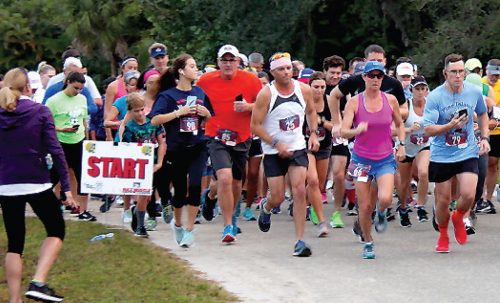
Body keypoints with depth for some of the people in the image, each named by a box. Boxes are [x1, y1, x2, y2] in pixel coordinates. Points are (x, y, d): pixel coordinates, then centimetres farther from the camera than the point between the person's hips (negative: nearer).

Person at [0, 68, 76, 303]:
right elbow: (55, 150, -9)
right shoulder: (40, 112, -5)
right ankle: (38, 283, -4)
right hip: (37, 184, -3)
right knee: (56, 230, 14)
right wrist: (66, 187, -6)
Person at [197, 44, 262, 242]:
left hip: (242, 139, 2)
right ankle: (228, 226, -12)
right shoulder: (205, 81, -3)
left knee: (236, 182, 13)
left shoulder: (251, 81, -3)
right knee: (225, 178, -20)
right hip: (217, 138, -2)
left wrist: (248, 107, -15)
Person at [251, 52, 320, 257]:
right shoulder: (266, 94, -14)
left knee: (299, 191, -14)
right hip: (273, 153, -2)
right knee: (278, 198, 1)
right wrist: (276, 144, -19)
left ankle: (300, 241, -10)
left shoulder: (304, 90, -3)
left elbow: (311, 111, 18)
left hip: (298, 148, 2)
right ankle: (265, 207, 41)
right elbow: (255, 125, -11)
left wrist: (313, 133, 3)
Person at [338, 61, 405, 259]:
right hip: (362, 159, -1)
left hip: (385, 159, 1)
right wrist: (357, 130, -34)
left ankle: (381, 214, 16)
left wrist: (401, 145, 4)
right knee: (365, 206, 0)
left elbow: (399, 124, 17)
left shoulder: (390, 100, 0)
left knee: (385, 198, -22)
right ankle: (368, 244, 22)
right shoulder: (354, 102, -6)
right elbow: (343, 132, -13)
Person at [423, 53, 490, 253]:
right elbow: (428, 130, -15)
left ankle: (458, 218, 19)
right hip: (442, 156, -1)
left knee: (468, 195, -16)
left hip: (467, 154, 1)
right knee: (443, 200, 6)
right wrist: (450, 126, -30)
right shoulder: (435, 97, -12)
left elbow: (482, 113, 19)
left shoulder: (474, 93, -3)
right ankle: (443, 235, 32)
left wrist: (484, 137, 7)